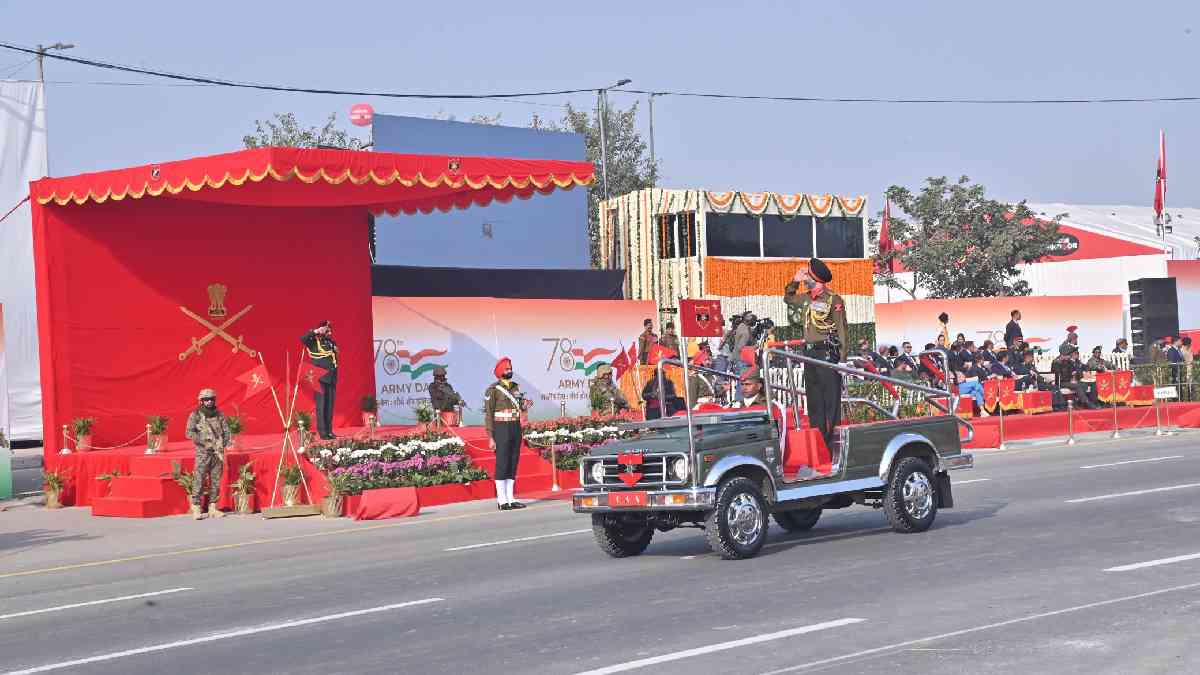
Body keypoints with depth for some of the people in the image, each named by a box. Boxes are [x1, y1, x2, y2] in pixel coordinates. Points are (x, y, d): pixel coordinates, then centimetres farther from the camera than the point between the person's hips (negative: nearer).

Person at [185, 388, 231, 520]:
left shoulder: (220, 415, 10)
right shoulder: (195, 415, -1)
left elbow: (226, 431, 11)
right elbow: (190, 433, -8)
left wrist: (223, 444, -5)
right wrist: (204, 443, -14)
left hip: (218, 452, 4)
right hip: (202, 452, -4)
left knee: (216, 481, 6)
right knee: (199, 481, -7)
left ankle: (213, 508, 13)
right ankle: (196, 509, -5)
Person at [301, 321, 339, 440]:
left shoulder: (332, 343, 16)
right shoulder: (314, 342, -1)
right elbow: (303, 339, -19)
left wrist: (335, 376, 15)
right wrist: (315, 332, -22)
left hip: (331, 379, 5)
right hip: (320, 379, -5)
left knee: (330, 405, 5)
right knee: (321, 405, -5)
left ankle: (329, 430, 10)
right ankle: (322, 431, -5)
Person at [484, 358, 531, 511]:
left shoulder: (515, 387, 12)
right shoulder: (493, 389, -9)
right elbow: (488, 414, -10)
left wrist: (525, 405, -4)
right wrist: (490, 438, -14)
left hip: (516, 428, 7)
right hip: (501, 429, -7)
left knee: (513, 463, 7)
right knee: (502, 464, -6)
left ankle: (510, 499, 12)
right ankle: (502, 501, -3)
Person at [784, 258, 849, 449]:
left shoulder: (833, 299, -7)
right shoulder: (805, 298, 15)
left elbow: (841, 329, -10)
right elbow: (788, 298, 36)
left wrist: (842, 355, -15)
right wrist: (795, 281, 18)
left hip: (827, 352, -8)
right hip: (809, 352, 8)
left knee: (831, 397, -7)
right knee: (813, 397, 10)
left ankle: (832, 438, -7)